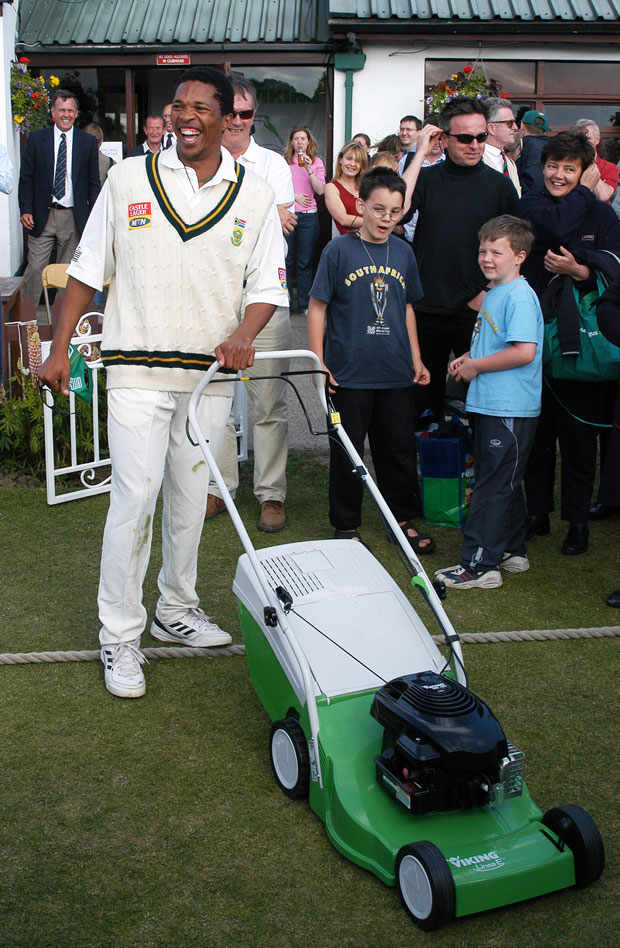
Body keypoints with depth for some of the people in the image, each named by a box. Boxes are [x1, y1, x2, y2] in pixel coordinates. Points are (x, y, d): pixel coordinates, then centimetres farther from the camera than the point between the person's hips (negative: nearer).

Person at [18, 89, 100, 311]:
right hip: (42, 216, -1)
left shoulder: (88, 142, 6)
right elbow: (26, 178, 5)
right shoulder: (36, 139, 5)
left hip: (74, 217, 1)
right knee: (35, 268, -5)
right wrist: (25, 210, -7)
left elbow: (94, 183, 7)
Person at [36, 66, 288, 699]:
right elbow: (88, 269, 5)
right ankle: (120, 636, 5)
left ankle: (176, 611, 31)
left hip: (210, 374, 2)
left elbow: (267, 286, 5)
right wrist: (59, 349, 1)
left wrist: (241, 335, -16)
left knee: (189, 500, 13)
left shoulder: (254, 197, 5)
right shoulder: (129, 179, 2)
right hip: (137, 367, -2)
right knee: (134, 498, -7)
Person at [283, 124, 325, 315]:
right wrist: (294, 196, -9)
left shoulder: (317, 162, 8)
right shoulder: (283, 161, 4)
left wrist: (309, 169, -12)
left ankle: (304, 304, 11)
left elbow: (320, 190, -3)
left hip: (309, 215, 1)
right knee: (285, 260, 0)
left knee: (305, 262, 4)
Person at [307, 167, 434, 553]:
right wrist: (318, 362, -9)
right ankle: (347, 525, 20)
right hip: (349, 373, -4)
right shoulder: (339, 250, -6)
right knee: (347, 451, 6)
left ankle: (403, 520, 27)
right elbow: (317, 306, -4)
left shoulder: (403, 252, 7)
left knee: (400, 448, 12)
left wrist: (416, 359, 15)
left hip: (397, 373, 4)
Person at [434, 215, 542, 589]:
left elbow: (524, 351, -26)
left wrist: (475, 366, -16)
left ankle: (480, 565, -1)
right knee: (503, 482, 17)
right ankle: (512, 551, 29)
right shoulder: (493, 293, 14)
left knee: (493, 486, -6)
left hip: (511, 411, -10)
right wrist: (469, 357, 9)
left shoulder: (519, 297, -16)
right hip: (489, 404, 10)